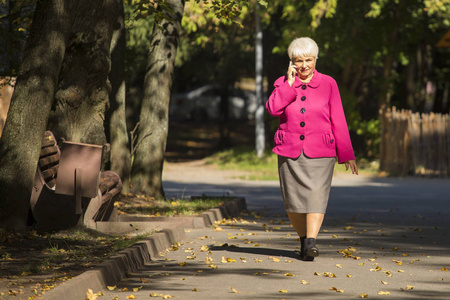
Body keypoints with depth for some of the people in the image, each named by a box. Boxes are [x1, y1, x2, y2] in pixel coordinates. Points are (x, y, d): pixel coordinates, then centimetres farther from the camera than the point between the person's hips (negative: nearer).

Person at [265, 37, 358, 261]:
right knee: (292, 201, 3)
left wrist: (346, 154, 4)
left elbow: (338, 121, 6)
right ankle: (304, 240, 21)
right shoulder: (283, 83, 8)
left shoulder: (328, 84, 5)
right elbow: (273, 108, -11)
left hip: (320, 152, -2)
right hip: (290, 151, 2)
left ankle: (311, 243, -23)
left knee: (316, 195, -16)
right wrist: (290, 82, -9)